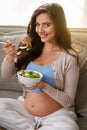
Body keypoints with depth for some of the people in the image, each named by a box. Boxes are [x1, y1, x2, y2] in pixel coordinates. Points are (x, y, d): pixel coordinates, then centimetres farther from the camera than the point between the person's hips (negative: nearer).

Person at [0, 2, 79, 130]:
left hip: (56, 115, -3)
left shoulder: (69, 57, -10)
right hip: (25, 109, 4)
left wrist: (43, 86, -24)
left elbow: (69, 101, -8)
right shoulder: (29, 48, 1)